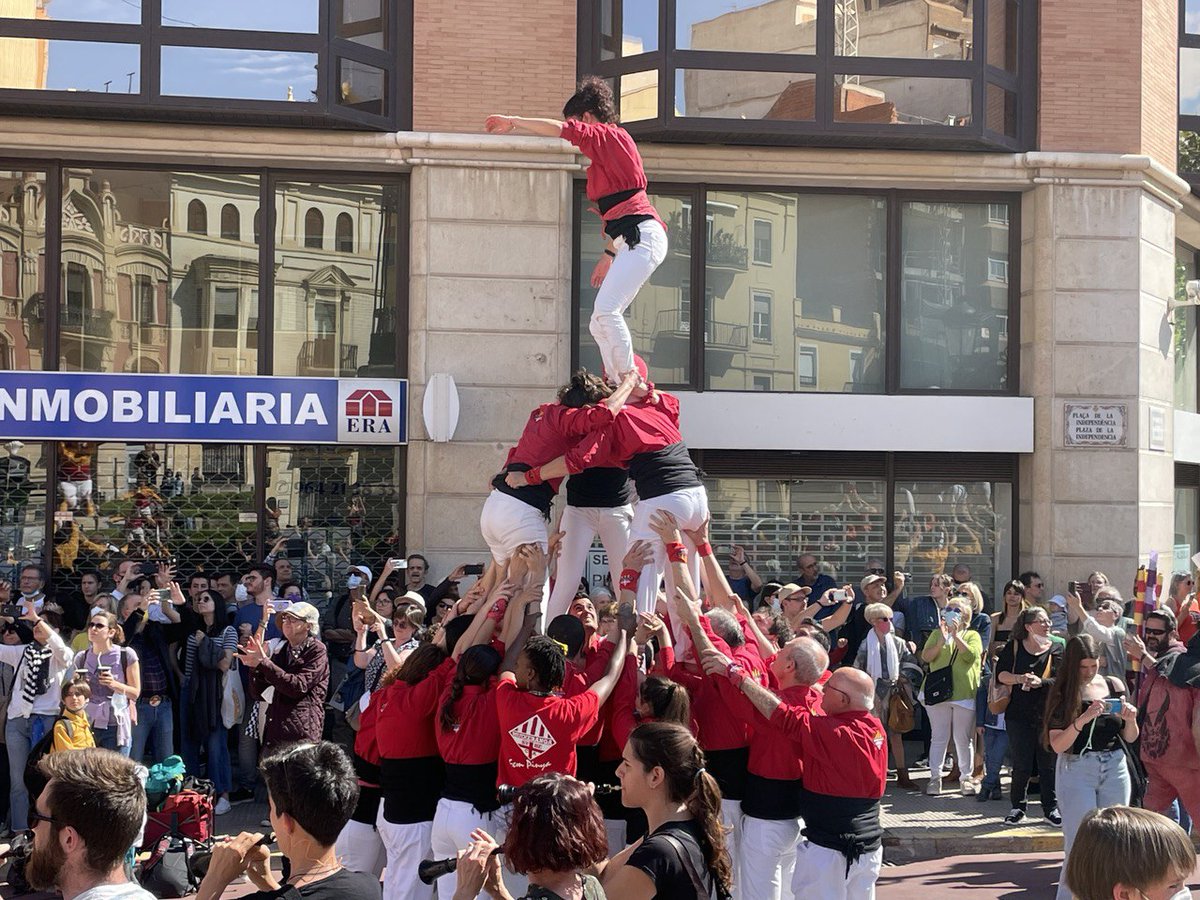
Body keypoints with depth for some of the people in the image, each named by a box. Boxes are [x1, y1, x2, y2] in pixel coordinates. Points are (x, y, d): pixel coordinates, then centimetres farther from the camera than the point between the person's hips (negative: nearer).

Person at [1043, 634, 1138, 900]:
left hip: (1115, 768, 3)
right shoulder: (1061, 692, -4)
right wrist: (1082, 720, -25)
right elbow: (1057, 745, -12)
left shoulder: (1114, 685, 5)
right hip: (1076, 770, -3)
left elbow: (1130, 738, 11)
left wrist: (1130, 720, -10)